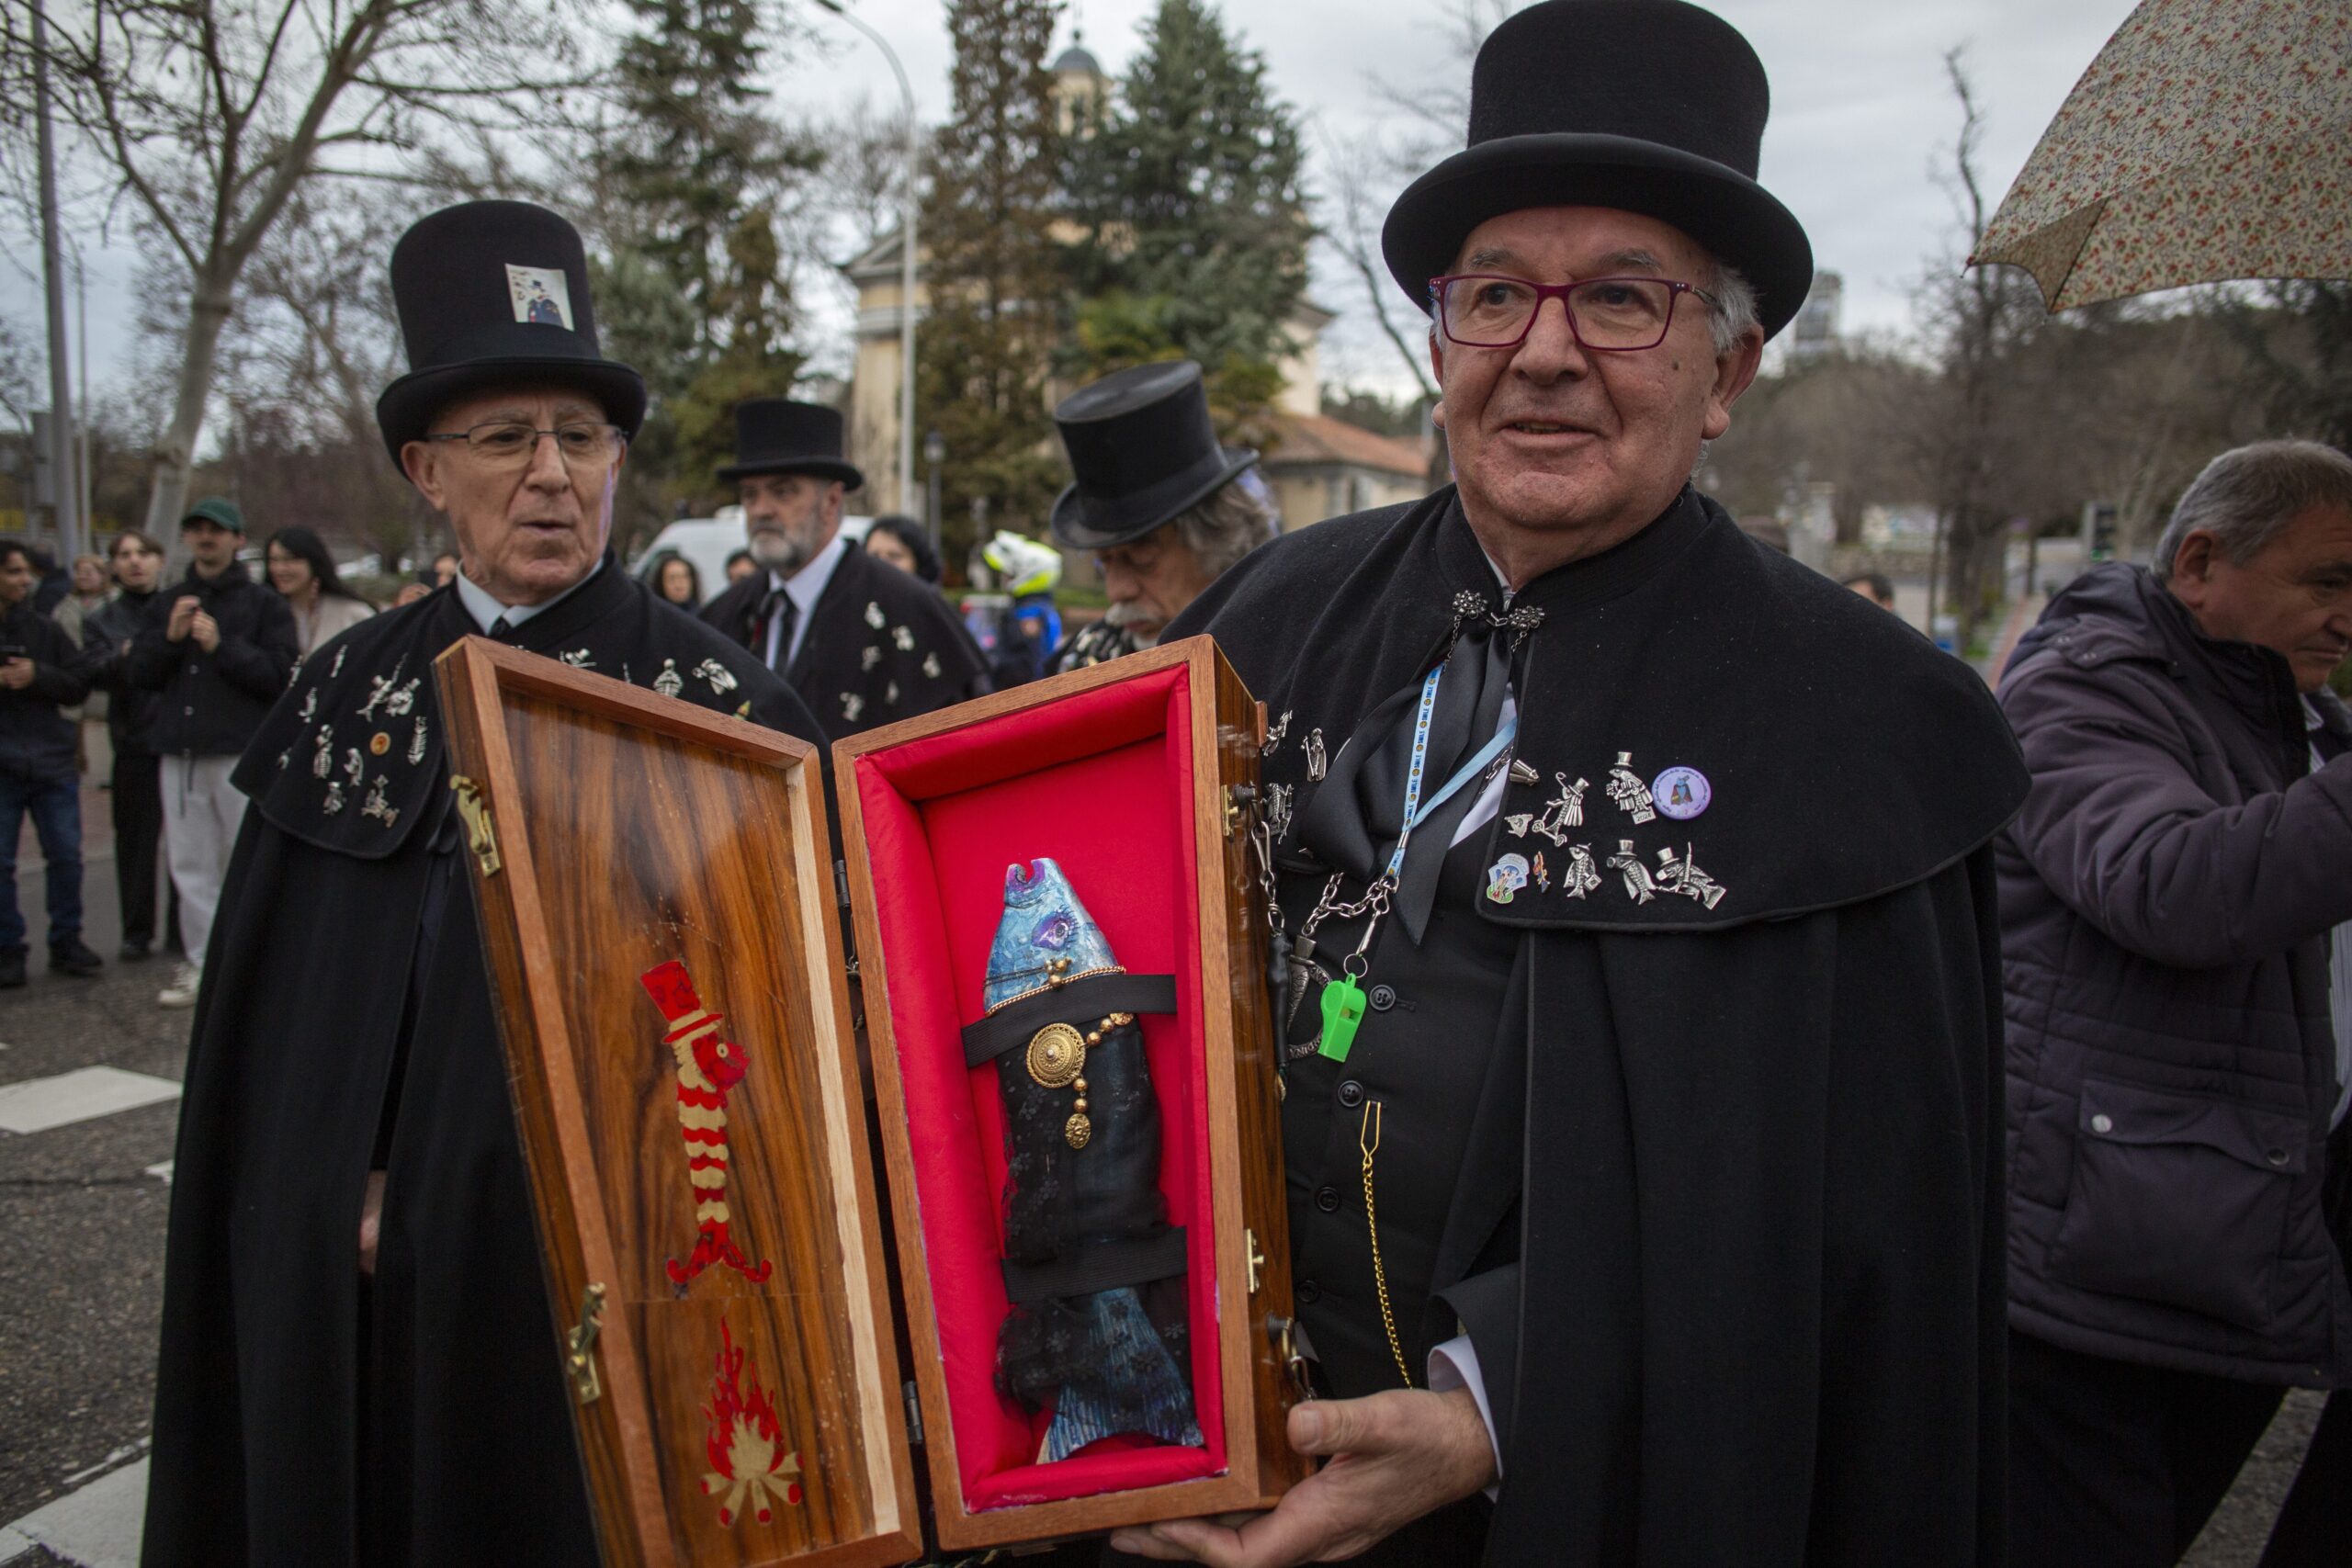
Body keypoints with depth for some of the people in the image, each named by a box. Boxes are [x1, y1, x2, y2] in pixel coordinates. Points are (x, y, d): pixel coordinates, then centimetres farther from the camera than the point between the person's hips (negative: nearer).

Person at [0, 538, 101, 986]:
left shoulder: (46, 630, 7)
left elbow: (80, 685, 4)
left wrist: (38, 676, -13)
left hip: (52, 763, 2)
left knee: (66, 857, 5)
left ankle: (66, 942, 17)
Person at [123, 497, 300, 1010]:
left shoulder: (264, 604, 2)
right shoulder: (166, 604, 17)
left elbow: (282, 674, -9)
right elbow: (135, 673, 10)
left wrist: (223, 645, -16)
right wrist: (170, 638, -7)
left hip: (243, 753, -5)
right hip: (180, 753, 5)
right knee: (190, 862, 7)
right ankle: (202, 961, 14)